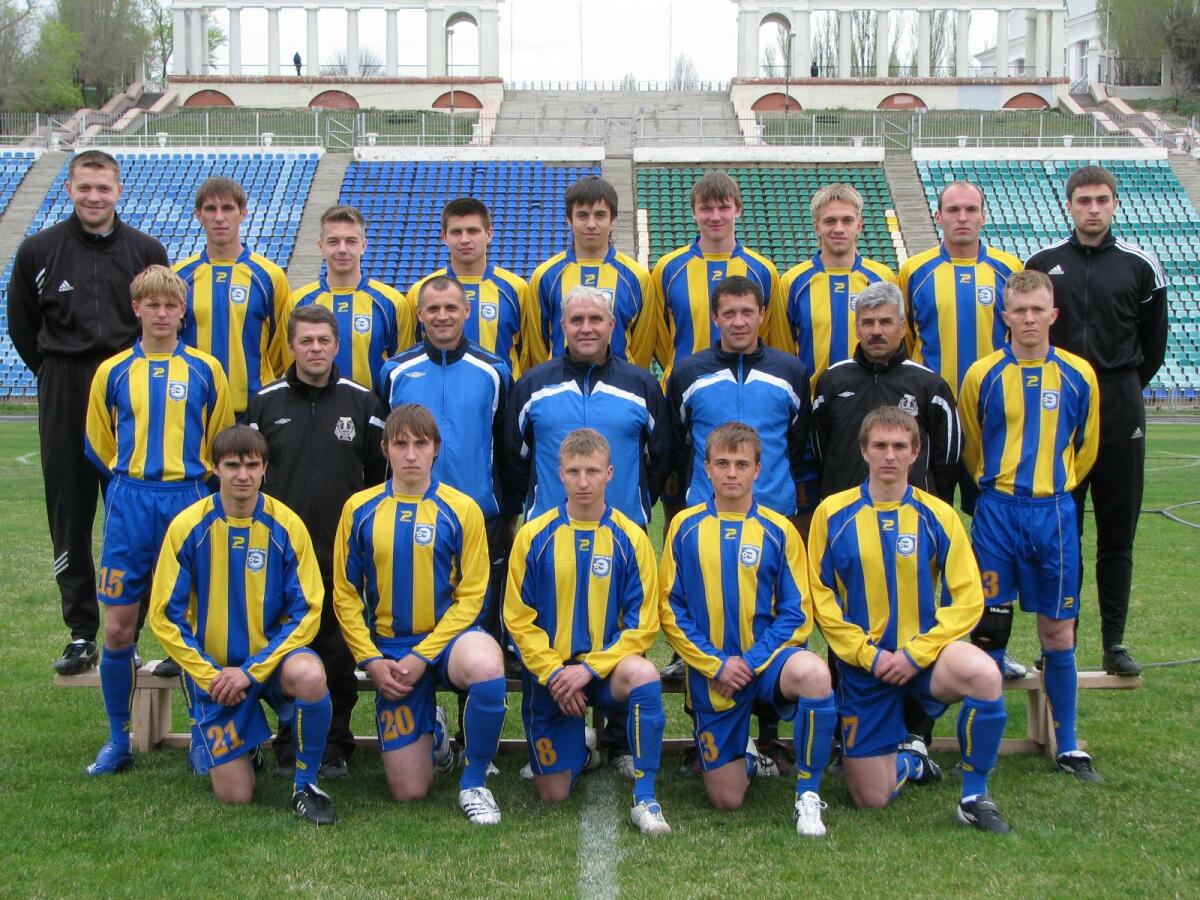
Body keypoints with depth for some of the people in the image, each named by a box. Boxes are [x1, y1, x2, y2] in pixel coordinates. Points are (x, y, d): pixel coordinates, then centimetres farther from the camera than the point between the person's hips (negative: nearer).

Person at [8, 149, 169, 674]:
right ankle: (82, 633, 11)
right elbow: (21, 325, 13)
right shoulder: (39, 250, 4)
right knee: (69, 515, 3)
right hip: (63, 398, 1)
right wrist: (54, 373, 9)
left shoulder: (146, 251, 5)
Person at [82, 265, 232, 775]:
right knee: (118, 628, 1)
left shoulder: (205, 370, 4)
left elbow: (221, 445, 11)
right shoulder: (113, 372, 6)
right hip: (130, 507, 1)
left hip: (189, 504, -1)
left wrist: (191, 482, 6)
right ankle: (118, 742, 13)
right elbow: (98, 446, 15)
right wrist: (133, 484, 11)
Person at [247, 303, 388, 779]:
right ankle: (289, 745, 15)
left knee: (339, 653, 2)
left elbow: (379, 474, 9)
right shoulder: (265, 403, 6)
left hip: (343, 551, 0)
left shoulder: (362, 402, 5)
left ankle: (335, 747, 12)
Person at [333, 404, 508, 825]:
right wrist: (372, 660, -8)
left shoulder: (461, 510, -5)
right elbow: (346, 595, 3)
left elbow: (470, 596, -6)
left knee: (487, 664, -40)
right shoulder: (360, 509, 0)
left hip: (448, 637, -1)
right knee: (409, 791, -4)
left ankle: (473, 782, -14)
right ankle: (431, 732, 34)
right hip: (390, 650, 2)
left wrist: (423, 656, -14)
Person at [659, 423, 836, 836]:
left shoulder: (778, 531, -1)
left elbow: (796, 614, -2)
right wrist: (715, 664, -11)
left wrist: (751, 661, -15)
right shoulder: (685, 527, 1)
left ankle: (808, 794, -17)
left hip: (766, 657, -1)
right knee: (727, 799, -1)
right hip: (710, 673, 1)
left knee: (814, 673, -37)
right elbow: (670, 609, 0)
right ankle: (745, 754, 37)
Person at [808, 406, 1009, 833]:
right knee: (870, 797, 0)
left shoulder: (938, 516, -2)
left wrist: (916, 654, -14)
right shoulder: (832, 513, -3)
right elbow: (821, 595, -2)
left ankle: (974, 797, -13)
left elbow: (967, 598, -4)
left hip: (924, 654, 0)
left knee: (983, 674, -35)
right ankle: (910, 760, 39)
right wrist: (867, 654, -11)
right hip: (862, 666, 0)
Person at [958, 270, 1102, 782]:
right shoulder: (982, 376, -1)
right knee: (989, 626, 2)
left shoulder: (1078, 376, 1)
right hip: (997, 511, -1)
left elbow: (1085, 450, 14)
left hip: (1054, 513, 1)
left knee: (1058, 631, 5)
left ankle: (1068, 745, 16)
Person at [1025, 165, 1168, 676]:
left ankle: (1114, 643, 11)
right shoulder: (1042, 265, 5)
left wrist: (1125, 387, 9)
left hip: (1120, 409, 0)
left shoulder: (1140, 266, 4)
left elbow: (1154, 344, 12)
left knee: (1118, 532, 3)